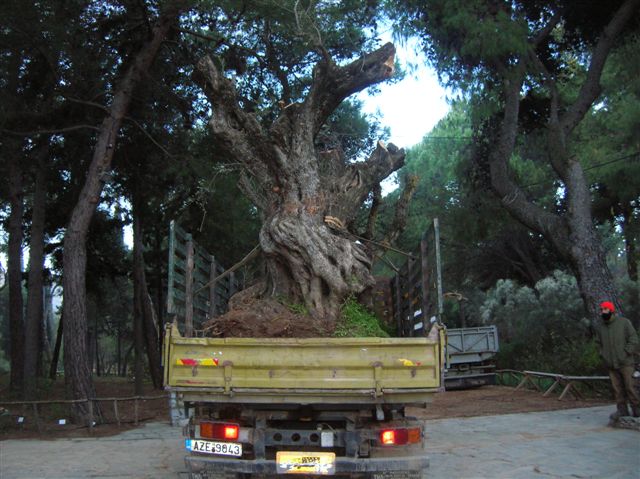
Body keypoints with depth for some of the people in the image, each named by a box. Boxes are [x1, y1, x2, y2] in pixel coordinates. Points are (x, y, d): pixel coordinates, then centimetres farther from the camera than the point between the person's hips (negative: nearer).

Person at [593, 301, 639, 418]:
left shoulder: (624, 322, -2)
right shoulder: (600, 327, 10)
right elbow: (598, 343, 22)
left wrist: (626, 353, -10)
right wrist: (603, 355, 8)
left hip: (625, 363, -4)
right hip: (611, 364, 4)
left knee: (629, 386, -5)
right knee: (617, 388, 4)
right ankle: (622, 409, 11)